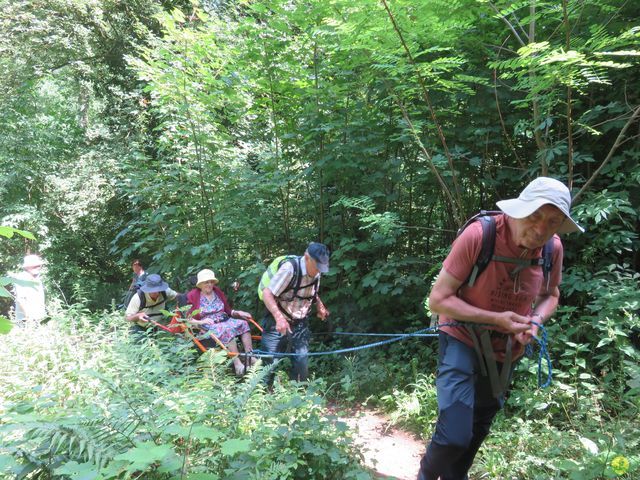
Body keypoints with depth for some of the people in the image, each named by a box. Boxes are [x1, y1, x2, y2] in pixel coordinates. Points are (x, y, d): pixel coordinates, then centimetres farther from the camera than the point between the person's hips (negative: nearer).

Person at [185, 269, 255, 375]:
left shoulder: (218, 292, 14)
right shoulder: (193, 296, -2)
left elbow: (228, 310, 17)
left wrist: (238, 313, 0)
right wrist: (201, 322, -21)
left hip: (225, 321, 6)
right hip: (208, 327, -6)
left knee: (243, 323, -21)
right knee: (227, 330, -35)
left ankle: (250, 357, -30)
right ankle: (237, 364, -42)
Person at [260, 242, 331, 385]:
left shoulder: (316, 273, 0)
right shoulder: (289, 268, -23)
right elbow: (267, 294, -24)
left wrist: (320, 306, 1)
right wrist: (279, 317, -35)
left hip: (300, 325, 6)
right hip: (278, 323, -6)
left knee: (302, 363, 2)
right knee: (269, 363, -3)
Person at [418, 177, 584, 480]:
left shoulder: (553, 248, -12)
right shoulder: (479, 235, -28)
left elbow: (550, 295, 8)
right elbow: (438, 299, -23)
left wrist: (535, 321, -14)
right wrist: (495, 319, -31)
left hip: (504, 352, 5)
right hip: (462, 342, -5)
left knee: (477, 432, 21)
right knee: (455, 435, -17)